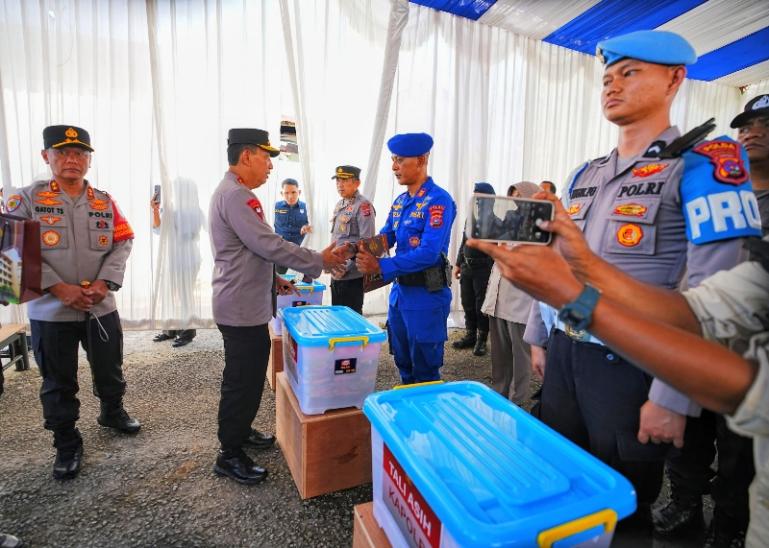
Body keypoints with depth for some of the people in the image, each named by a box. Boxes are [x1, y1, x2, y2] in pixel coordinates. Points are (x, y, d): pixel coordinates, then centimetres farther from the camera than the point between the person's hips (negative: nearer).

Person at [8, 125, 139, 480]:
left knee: (110, 370, 17)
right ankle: (67, 445, 29)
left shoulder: (104, 202, 6)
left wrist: (104, 282, -13)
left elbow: (122, 242, 1)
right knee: (58, 384, 11)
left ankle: (112, 413, 45)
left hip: (101, 307, 2)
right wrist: (58, 288, -17)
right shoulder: (27, 199, -2)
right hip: (50, 311, -2)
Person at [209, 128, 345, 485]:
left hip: (247, 305, 11)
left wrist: (273, 279, 17)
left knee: (250, 376, 22)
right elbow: (270, 245, -24)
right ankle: (229, 456, 19)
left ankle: (240, 432, 39)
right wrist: (319, 261, -15)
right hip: (242, 309, -11)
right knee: (242, 381, 2)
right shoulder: (236, 195, -19)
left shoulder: (233, 193, 16)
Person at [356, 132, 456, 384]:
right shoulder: (400, 201, 10)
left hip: (426, 294, -8)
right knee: (403, 363, 21)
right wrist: (362, 249, -11)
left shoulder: (438, 200, -16)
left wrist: (380, 266, -28)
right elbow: (385, 238, 10)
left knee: (425, 369, 7)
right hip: (399, 290, 8)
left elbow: (428, 253, -25)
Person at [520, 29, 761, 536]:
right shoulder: (585, 176, 11)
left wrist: (674, 397, -20)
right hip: (563, 354, 6)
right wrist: (539, 337, 13)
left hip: (630, 364, -6)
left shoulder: (703, 162, -9)